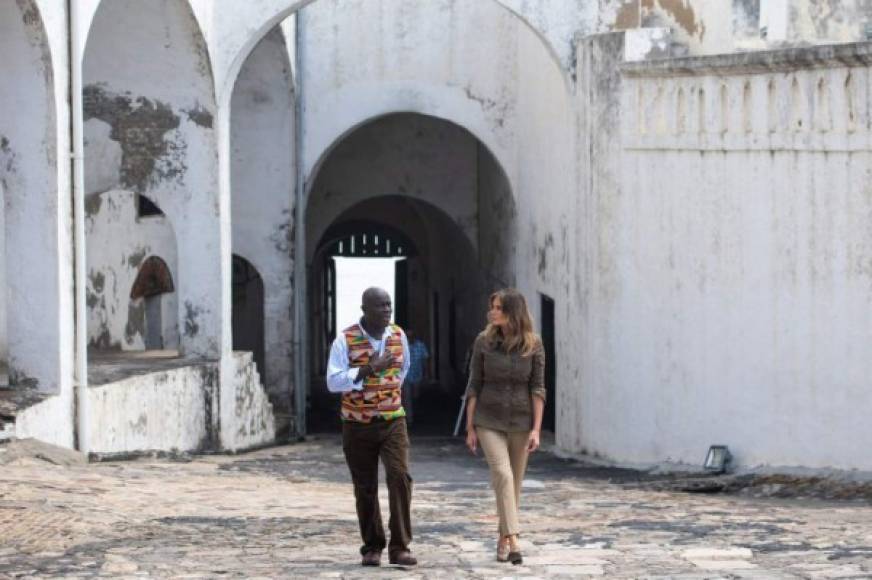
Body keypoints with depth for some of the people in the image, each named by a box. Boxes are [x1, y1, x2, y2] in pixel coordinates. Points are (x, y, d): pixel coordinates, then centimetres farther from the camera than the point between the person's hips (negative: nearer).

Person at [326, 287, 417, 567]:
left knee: (400, 477, -16)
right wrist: (369, 370, -25)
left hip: (392, 421, 2)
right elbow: (333, 381, -17)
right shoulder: (345, 340, -9)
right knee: (365, 488, 5)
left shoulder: (398, 335, 2)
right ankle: (372, 548, 20)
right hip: (357, 425, -2)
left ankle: (400, 547, -13)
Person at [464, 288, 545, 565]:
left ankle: (503, 539, 24)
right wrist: (470, 428, -1)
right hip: (489, 421, -1)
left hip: (520, 422, 1)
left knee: (514, 483, 8)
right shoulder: (484, 342, -4)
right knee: (502, 475, -19)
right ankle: (513, 541, -26)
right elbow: (474, 386, 0)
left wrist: (536, 429, -12)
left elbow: (538, 388, -5)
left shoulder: (534, 345, -5)